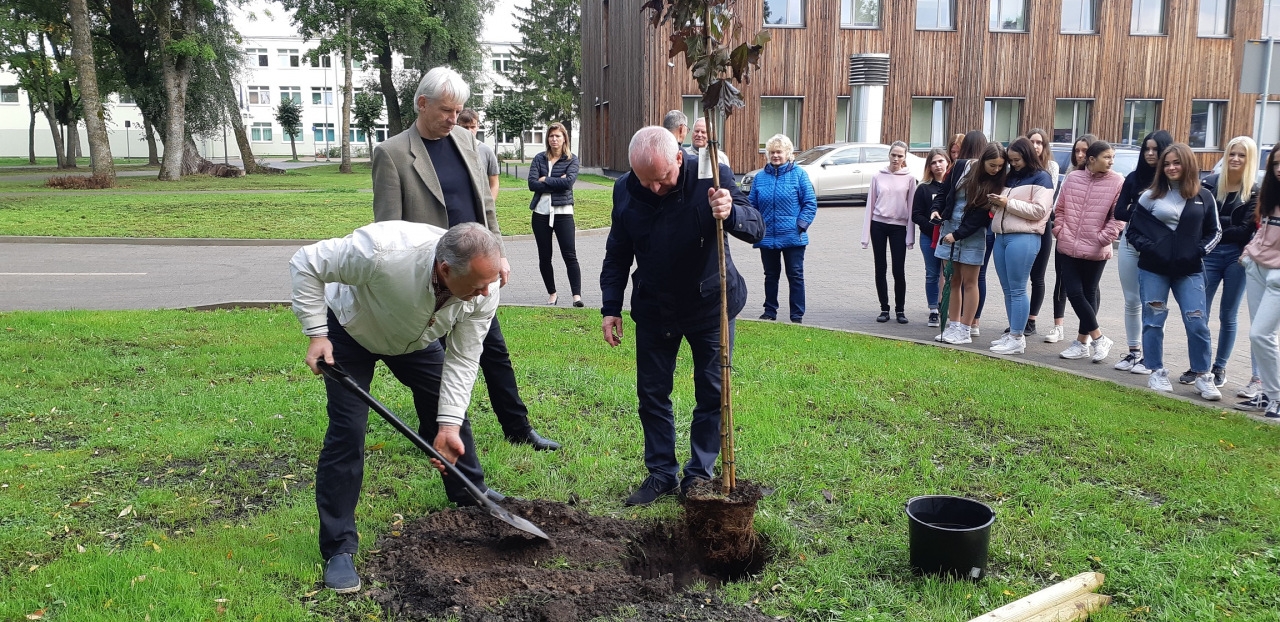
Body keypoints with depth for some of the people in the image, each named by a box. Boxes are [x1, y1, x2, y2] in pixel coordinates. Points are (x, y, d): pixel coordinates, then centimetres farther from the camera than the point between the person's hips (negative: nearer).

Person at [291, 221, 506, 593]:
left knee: (449, 414, 8)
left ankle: (470, 494, 35)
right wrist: (317, 334, -29)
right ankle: (338, 548, 0)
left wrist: (449, 424, -26)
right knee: (347, 431, -11)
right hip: (351, 330, -4)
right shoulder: (384, 251, -45)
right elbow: (306, 264, -29)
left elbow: (462, 359, -20)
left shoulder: (484, 290, -30)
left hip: (417, 339, 4)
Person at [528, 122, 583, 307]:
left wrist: (545, 180, -8)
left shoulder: (571, 159, 2)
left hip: (563, 212, -3)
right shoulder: (539, 158, 7)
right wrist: (557, 183, -11)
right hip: (541, 212, 3)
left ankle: (577, 295, -7)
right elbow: (532, 184, -6)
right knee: (544, 257, 8)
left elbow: (568, 182, -15)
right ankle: (552, 293, 21)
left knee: (570, 255, -7)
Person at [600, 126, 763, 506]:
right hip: (654, 308, 3)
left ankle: (700, 474, 18)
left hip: (710, 305, -2)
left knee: (712, 394, 4)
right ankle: (661, 474, 21)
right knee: (652, 393, 7)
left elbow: (757, 230, -21)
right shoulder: (625, 191, -9)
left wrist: (731, 213, -42)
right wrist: (610, 308, -2)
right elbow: (617, 255, 2)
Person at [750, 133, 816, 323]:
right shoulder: (761, 176, 6)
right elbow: (752, 204, 9)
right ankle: (770, 311, 25)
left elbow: (810, 203, -3)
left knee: (795, 276, 3)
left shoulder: (799, 174, -2)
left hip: (792, 237, -3)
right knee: (771, 276, 14)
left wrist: (801, 224, -12)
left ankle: (797, 315, 10)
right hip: (767, 237, 3)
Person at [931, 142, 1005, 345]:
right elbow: (945, 192, 10)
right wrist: (937, 209, -8)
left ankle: (965, 331, 6)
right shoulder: (962, 167, -3)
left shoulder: (997, 183, -9)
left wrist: (957, 234, -17)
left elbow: (983, 214, -13)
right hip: (949, 227, 3)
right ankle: (953, 325, 14)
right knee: (953, 280, 6)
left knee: (969, 282, 0)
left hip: (973, 234, -3)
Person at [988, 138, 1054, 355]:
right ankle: (1012, 333, 17)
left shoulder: (1040, 178, -1)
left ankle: (1017, 339, -4)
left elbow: (1038, 210, -12)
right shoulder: (1010, 177, 20)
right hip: (1001, 237, 8)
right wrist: (995, 203, 4)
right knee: (1007, 290, 10)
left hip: (1023, 238, -8)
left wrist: (1008, 203, -14)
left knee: (1017, 290, -7)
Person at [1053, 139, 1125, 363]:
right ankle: (1099, 338, 13)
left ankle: (1083, 342, 18)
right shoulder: (1072, 178, 2)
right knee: (1073, 293, 0)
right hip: (1067, 248, 3)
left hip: (1095, 252, -3)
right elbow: (1059, 209, 11)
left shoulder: (1117, 182, -6)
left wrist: (1102, 238, -13)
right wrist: (1060, 231, 2)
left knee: (1089, 294, 7)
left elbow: (1118, 217, -7)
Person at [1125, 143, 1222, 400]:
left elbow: (1214, 232, 10)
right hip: (1153, 269, 0)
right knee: (1153, 321, 4)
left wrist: (1200, 250, -6)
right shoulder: (1151, 196, 3)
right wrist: (1146, 246, -10)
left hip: (1189, 270, 0)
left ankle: (1203, 376, 9)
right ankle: (1157, 372, 16)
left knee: (1197, 323, -3)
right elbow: (1133, 229, 6)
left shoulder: (1204, 197, 5)